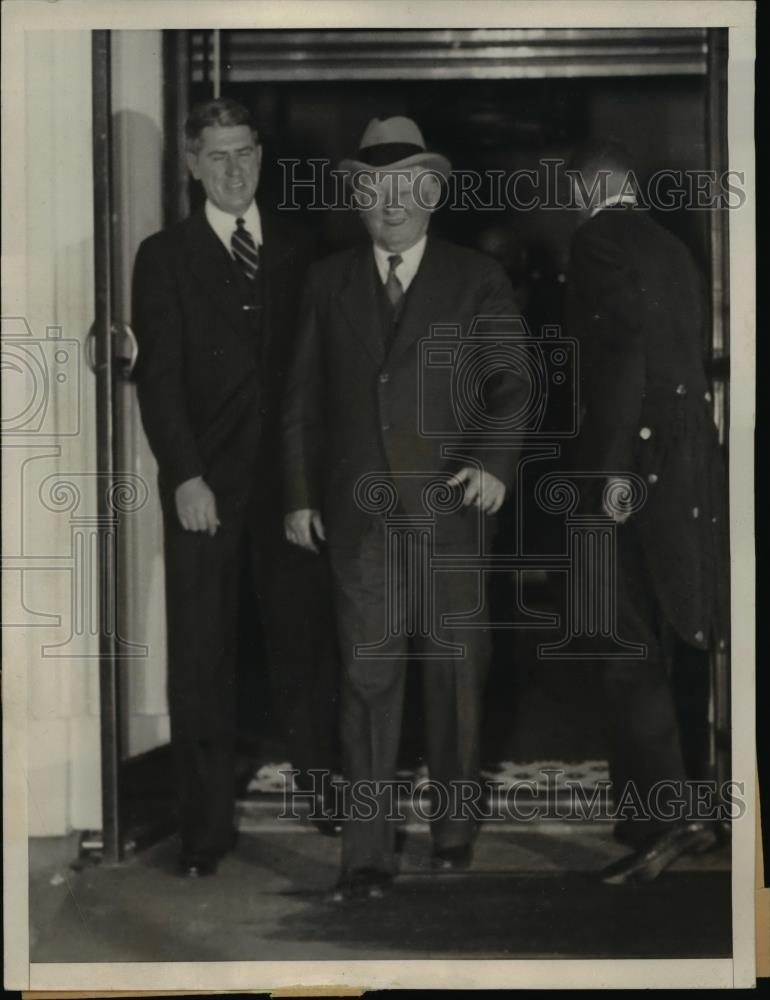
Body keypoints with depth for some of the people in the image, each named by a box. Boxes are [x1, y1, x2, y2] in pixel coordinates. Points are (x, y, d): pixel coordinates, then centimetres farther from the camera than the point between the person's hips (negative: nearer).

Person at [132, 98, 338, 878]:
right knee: (200, 659, 0)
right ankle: (205, 825, 5)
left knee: (305, 641, 3)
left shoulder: (296, 249, 10)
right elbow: (159, 377, -2)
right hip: (205, 484, -1)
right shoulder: (166, 257, 4)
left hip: (289, 476, 2)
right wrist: (184, 477, -11)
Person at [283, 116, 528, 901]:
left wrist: (495, 460, -17)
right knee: (366, 677, -4)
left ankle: (454, 830, 22)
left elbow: (511, 385, 0)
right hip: (358, 512, 1)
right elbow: (303, 399, 13)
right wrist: (300, 494, 7)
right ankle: (367, 855, -2)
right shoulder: (328, 282, 11)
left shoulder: (476, 280, 5)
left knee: (455, 674, 7)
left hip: (449, 506, -1)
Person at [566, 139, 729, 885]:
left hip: (639, 460, -9)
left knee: (628, 644, -8)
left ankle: (667, 815, -13)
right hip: (686, 460, 9)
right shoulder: (671, 247, 18)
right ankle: (653, 808, 21)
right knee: (656, 642, 15)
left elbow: (620, 348, -19)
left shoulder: (601, 241, -7)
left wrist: (613, 464, -21)